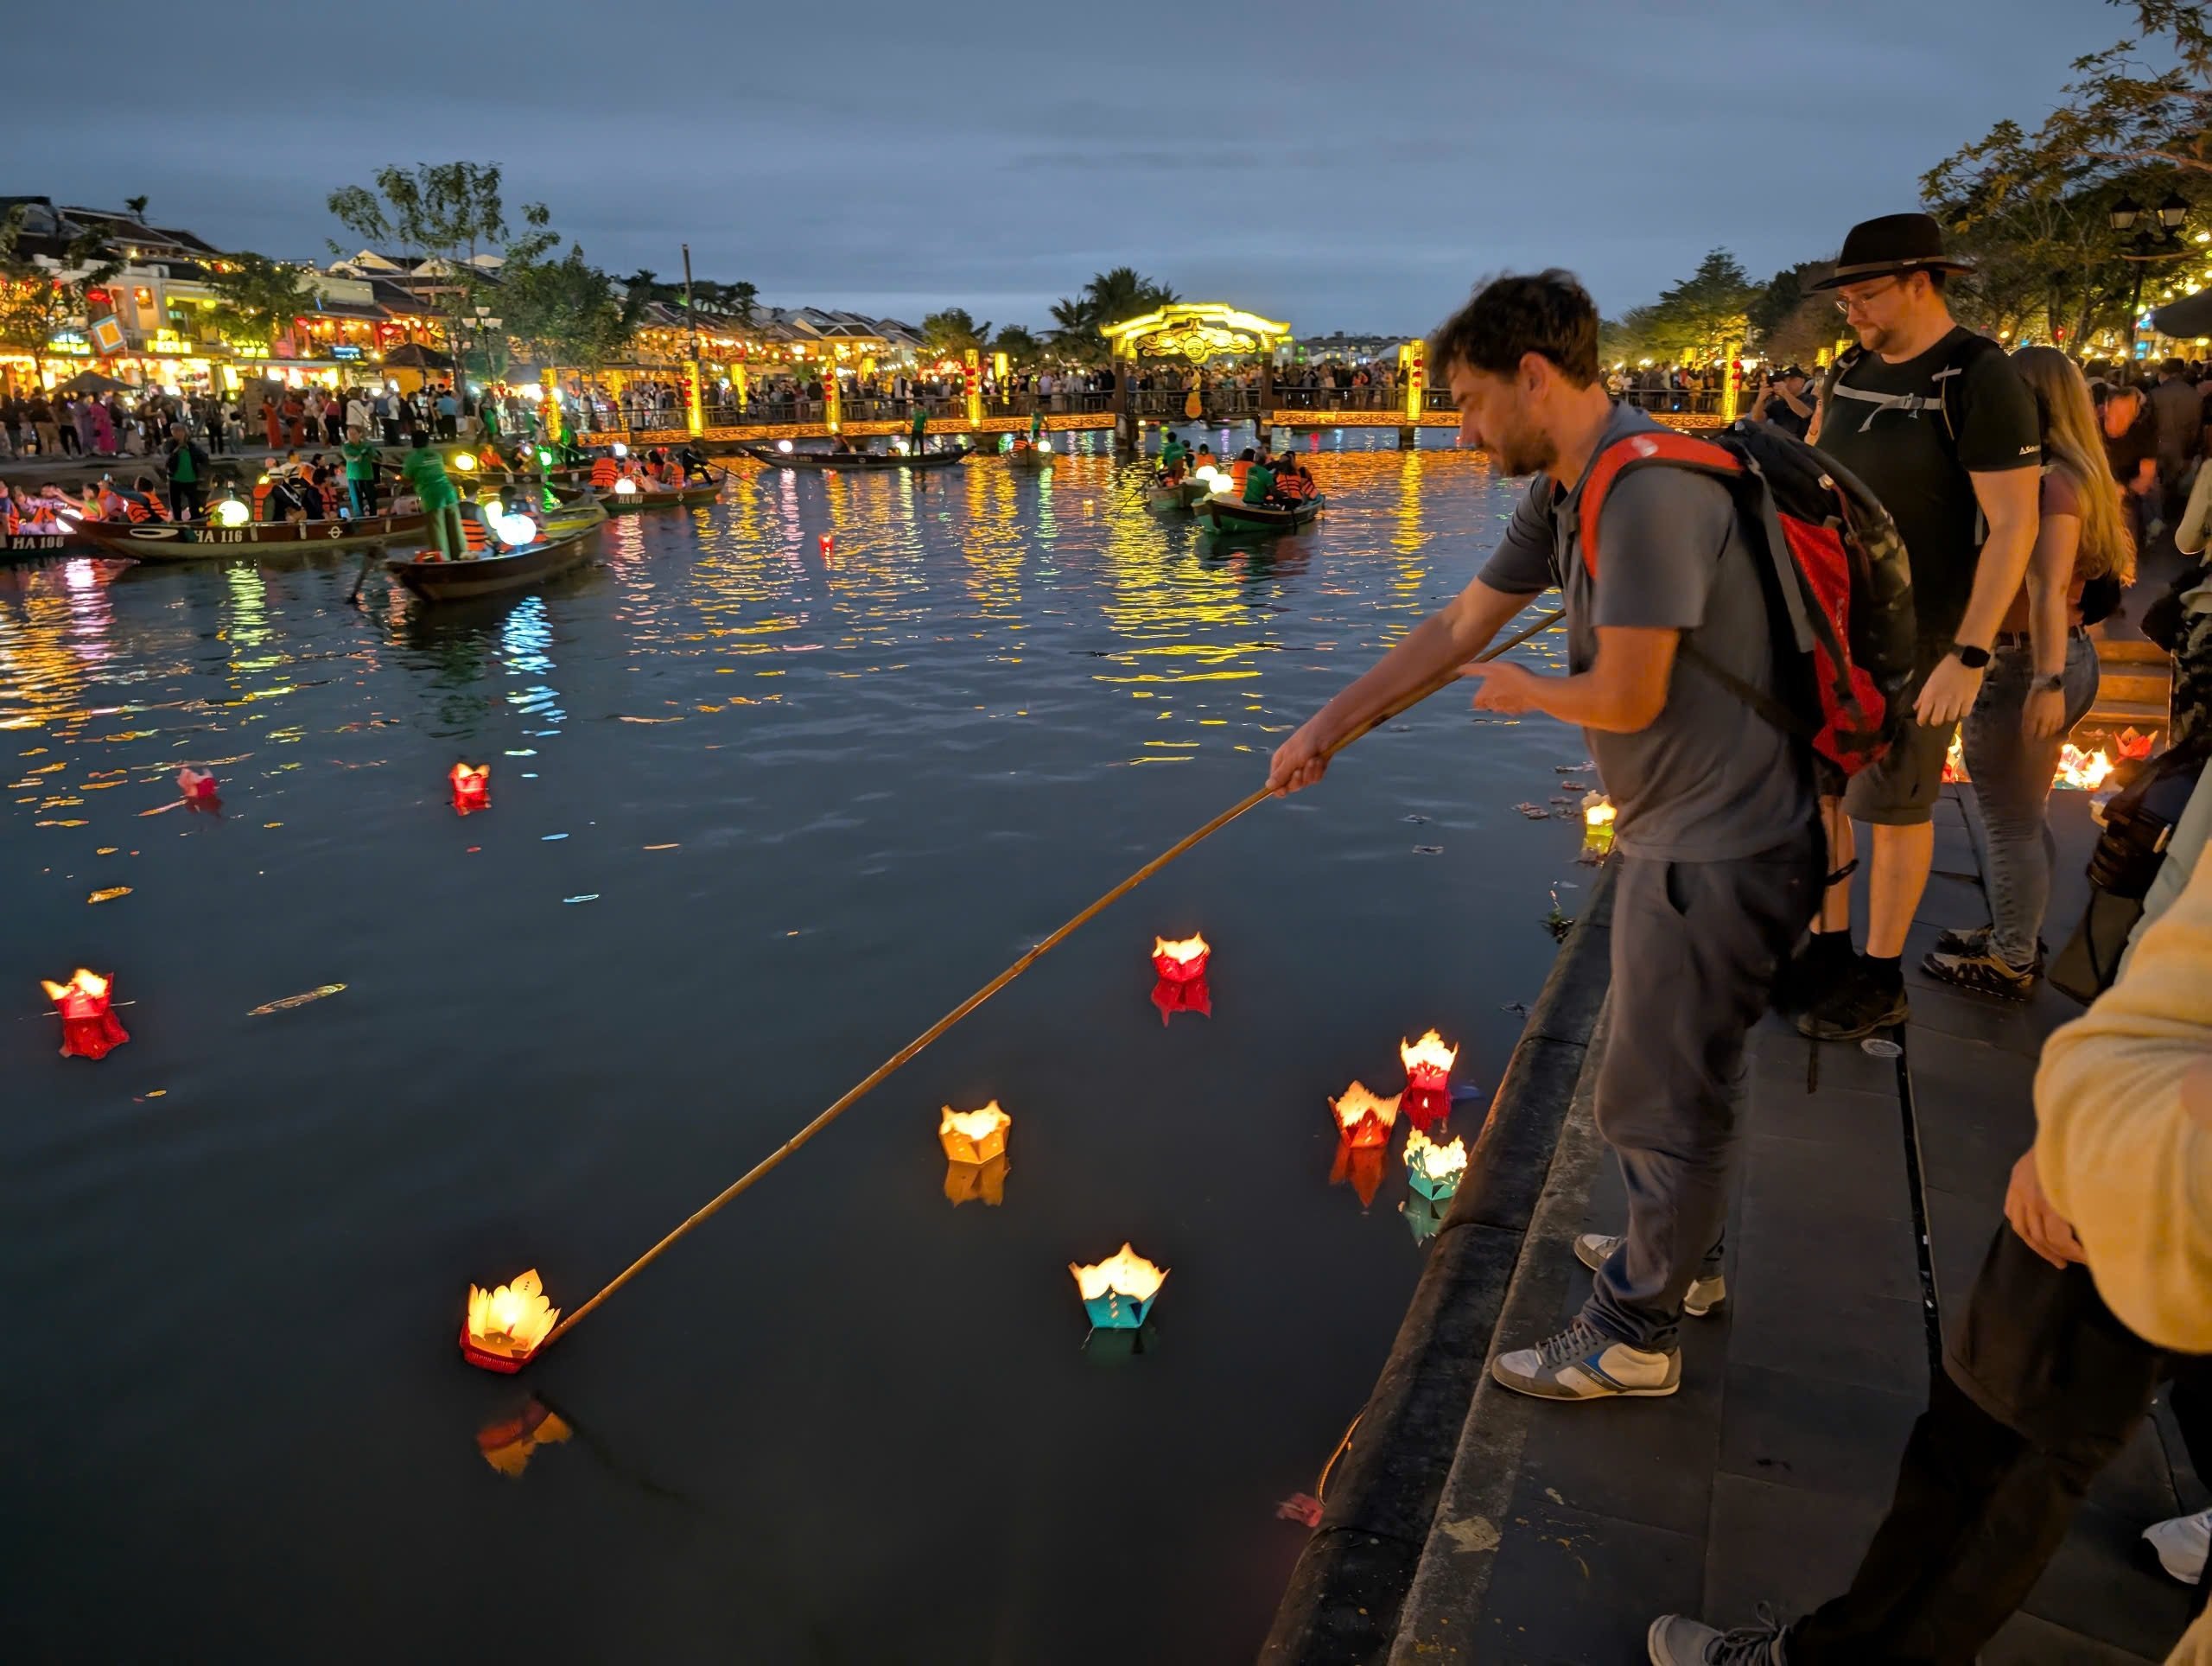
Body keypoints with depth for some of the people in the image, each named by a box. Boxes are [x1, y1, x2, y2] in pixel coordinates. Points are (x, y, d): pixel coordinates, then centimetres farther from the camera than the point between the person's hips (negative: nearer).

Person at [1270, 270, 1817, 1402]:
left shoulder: (1650, 490, -25)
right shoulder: (1563, 492, 7)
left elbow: (1626, 697, -27)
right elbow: (1458, 630, 12)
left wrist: (1522, 691, -5)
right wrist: (1326, 729, 11)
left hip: (1717, 850, -10)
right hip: (1679, 832, 10)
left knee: (1660, 1098, 5)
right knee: (1672, 1074, 25)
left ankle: (1632, 1335, 24)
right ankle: (1680, 1255, 47)